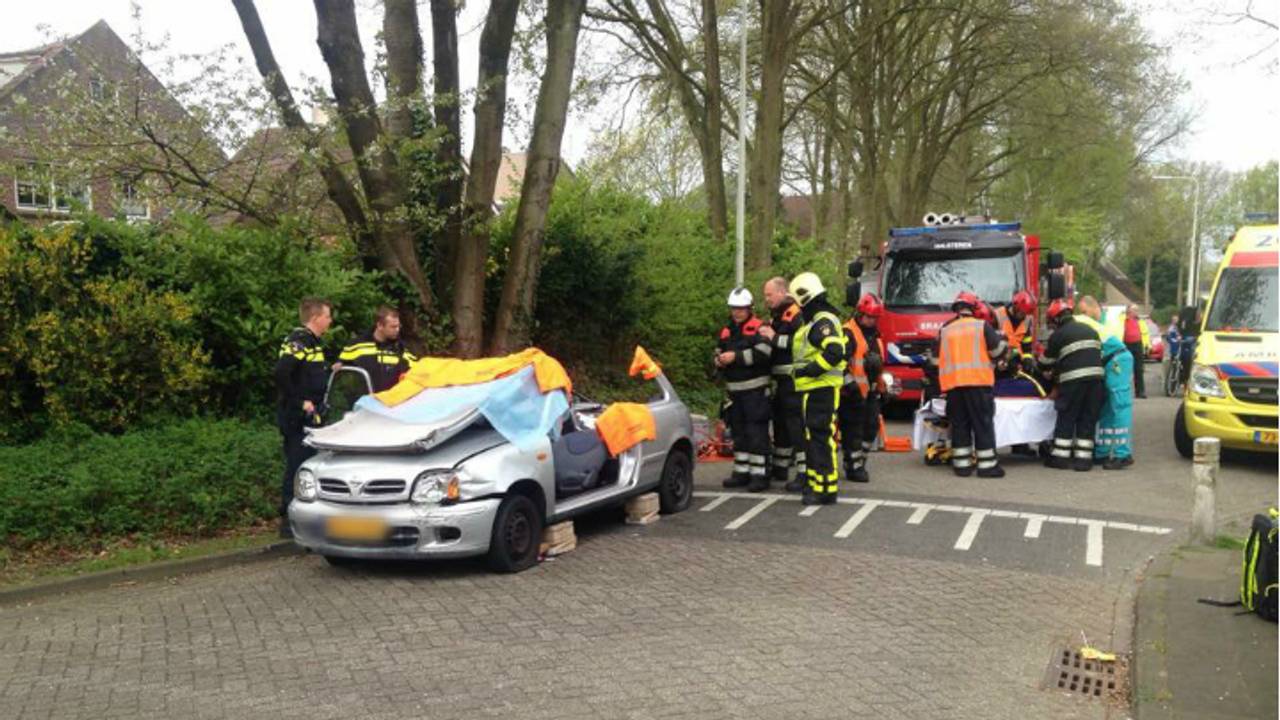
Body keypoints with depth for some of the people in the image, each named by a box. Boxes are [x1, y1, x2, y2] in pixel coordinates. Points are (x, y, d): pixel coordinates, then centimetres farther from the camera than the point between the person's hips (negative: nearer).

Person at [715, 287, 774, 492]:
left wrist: (736, 356, -20)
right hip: (734, 389, 7)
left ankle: (760, 474, -3)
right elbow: (718, 353, 21)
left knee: (757, 432, -7)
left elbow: (763, 352, -21)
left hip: (755, 389, -7)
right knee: (738, 432, 13)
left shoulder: (757, 327, -7)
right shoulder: (726, 331, 16)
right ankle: (741, 472, 23)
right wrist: (719, 360, -3)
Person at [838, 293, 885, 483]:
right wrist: (850, 383, -23)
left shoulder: (874, 335, 18)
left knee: (871, 428, 12)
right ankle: (853, 468, 2)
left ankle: (859, 461, 25)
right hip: (853, 392, -9)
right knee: (852, 431, -3)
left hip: (870, 391, 9)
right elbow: (840, 361, -20)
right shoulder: (848, 333, -12)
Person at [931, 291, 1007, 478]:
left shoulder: (945, 330, 12)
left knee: (959, 424, 8)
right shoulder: (982, 325, 3)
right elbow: (998, 350, -1)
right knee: (983, 423, 1)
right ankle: (987, 464, 0)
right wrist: (1000, 338, 20)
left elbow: (935, 359, 16)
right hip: (979, 381, -3)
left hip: (952, 383, 3)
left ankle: (961, 464, 9)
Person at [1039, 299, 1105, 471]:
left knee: (1066, 418, 4)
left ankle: (1060, 457, 6)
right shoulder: (1090, 330, 19)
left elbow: (1046, 361, 11)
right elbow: (1100, 353, 19)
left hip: (1073, 379, -5)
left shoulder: (1057, 336, 3)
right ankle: (1084, 458, 9)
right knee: (1088, 418, 9)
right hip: (1095, 375, 5)